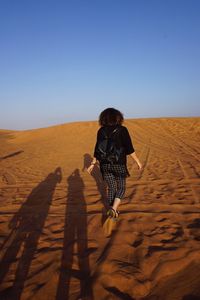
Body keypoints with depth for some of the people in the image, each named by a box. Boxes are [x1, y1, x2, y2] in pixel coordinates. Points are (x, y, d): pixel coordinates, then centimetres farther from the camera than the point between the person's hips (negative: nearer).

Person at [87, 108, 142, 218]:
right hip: (119, 164, -3)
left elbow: (98, 149, 0)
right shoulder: (122, 130, -9)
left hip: (105, 164, 3)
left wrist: (92, 164, 9)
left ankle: (112, 211, 26)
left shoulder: (101, 131, -1)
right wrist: (138, 161, -2)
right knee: (121, 188, 14)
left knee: (111, 188, 18)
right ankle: (113, 209, -5)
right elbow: (129, 149, -11)